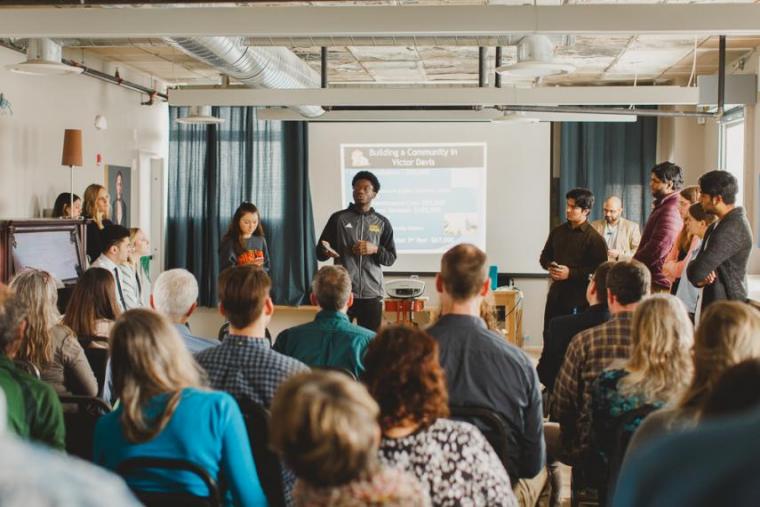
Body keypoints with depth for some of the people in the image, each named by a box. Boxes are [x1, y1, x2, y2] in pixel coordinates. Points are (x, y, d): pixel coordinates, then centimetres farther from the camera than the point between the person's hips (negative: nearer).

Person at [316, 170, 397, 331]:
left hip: (372, 293, 1)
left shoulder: (382, 223, 9)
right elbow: (319, 252, 5)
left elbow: (391, 258, 8)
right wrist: (326, 251, -18)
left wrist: (375, 249, -11)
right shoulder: (338, 218, 5)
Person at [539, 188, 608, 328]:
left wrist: (571, 273, -18)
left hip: (578, 299, -6)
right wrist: (550, 266, -3)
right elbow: (545, 256, 21)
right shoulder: (558, 231, 11)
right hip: (555, 293, 6)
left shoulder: (595, 238, -8)